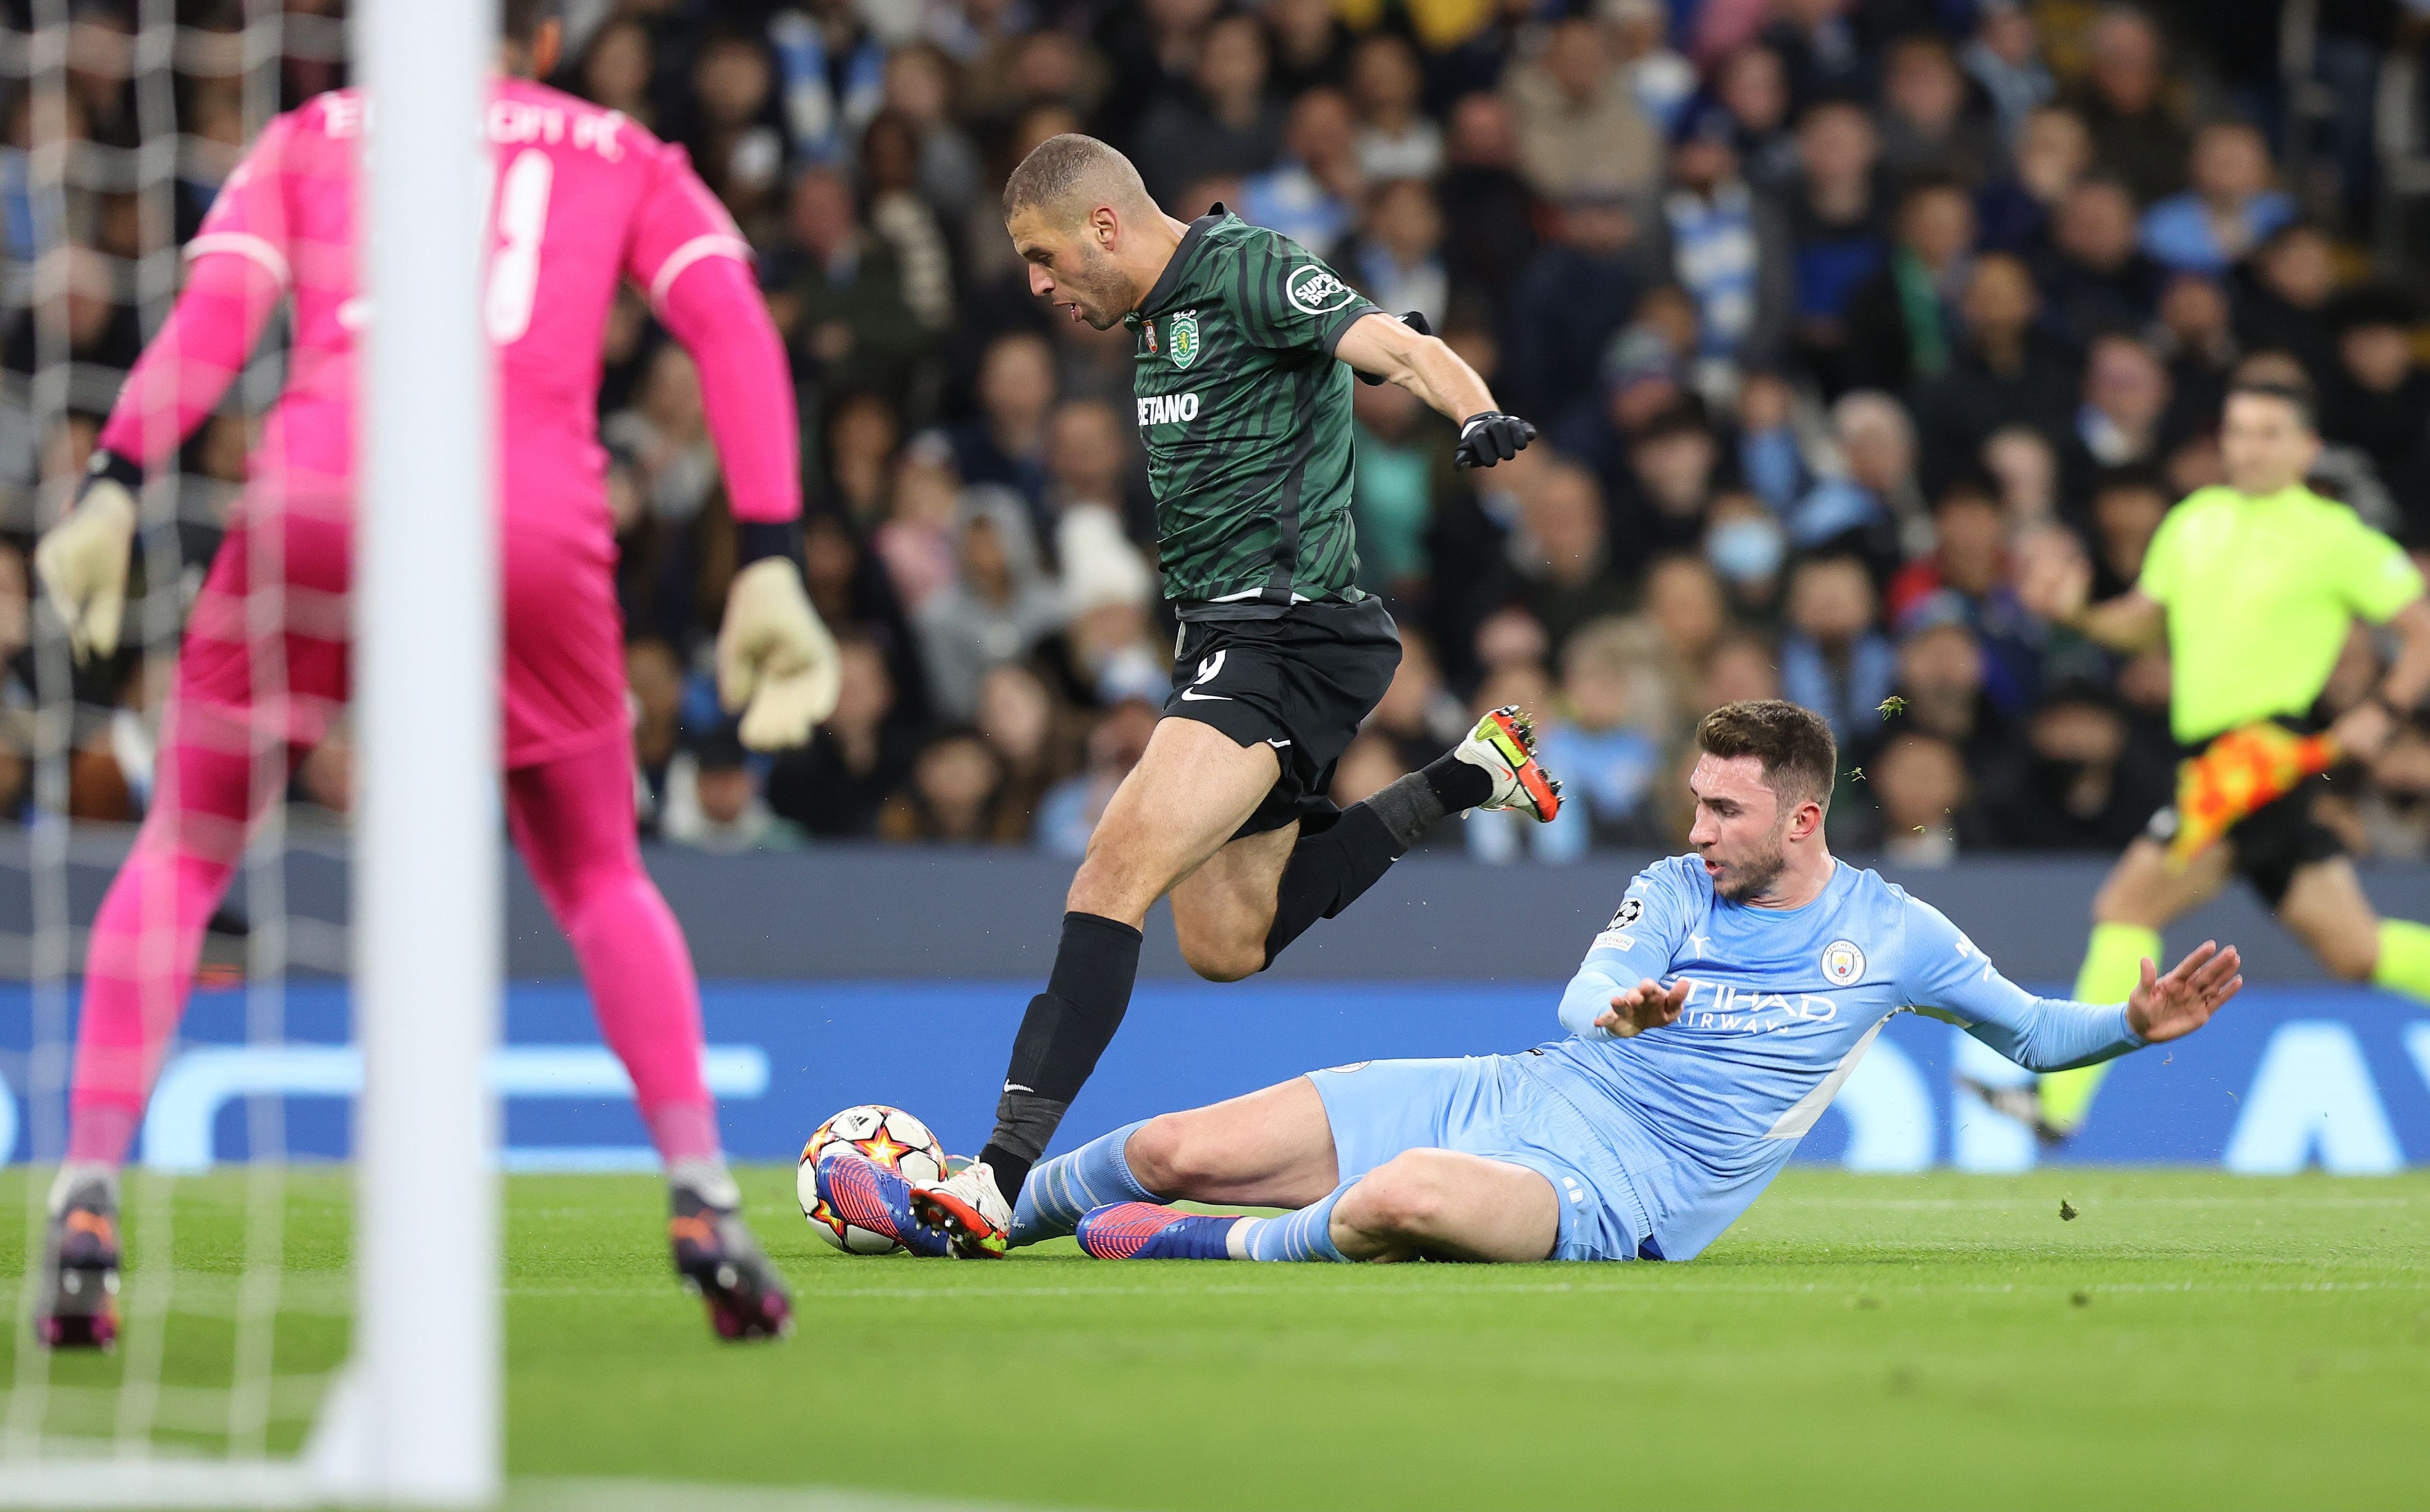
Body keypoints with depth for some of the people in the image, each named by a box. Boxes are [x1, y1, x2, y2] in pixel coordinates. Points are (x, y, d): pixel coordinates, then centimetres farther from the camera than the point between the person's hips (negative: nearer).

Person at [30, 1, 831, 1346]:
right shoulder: (626, 160, 25)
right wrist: (769, 568, 2)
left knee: (181, 858, 16)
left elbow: (217, 313, 6)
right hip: (536, 517, 0)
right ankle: (704, 1210, 8)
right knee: (599, 879, 22)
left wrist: (112, 490, -4)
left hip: (315, 502, 0)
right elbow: (734, 331, 9)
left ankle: (85, 1211, 2)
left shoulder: (313, 135, 24)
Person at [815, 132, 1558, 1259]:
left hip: (1287, 634, -10)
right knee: (1224, 945, 16)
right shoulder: (1161, 319, 16)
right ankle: (1461, 781, 27)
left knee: (1117, 869, -22)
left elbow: (1400, 349, -27)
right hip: (1225, 637, 10)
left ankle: (1002, 1177, -29)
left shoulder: (1251, 275, -12)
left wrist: (1478, 417, -44)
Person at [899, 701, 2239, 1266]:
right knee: (1177, 1153, -7)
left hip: (1612, 1192, -3)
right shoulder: (1675, 890, 7)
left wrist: (2138, 1021, -6)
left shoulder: (1891, 935, 3)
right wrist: (1619, 1009, -35)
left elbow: (2030, 1032, 14)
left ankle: (1206, 1245, -16)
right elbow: (1583, 999, -10)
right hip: (1505, 1096, 3)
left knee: (1406, 1202, -40)